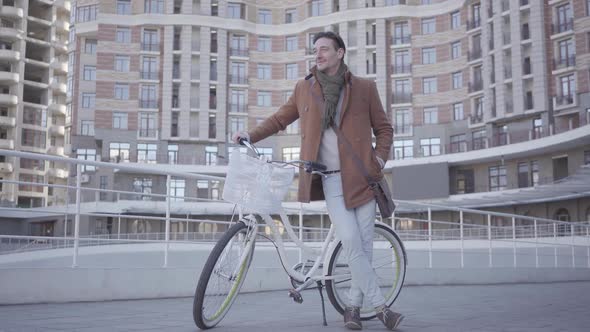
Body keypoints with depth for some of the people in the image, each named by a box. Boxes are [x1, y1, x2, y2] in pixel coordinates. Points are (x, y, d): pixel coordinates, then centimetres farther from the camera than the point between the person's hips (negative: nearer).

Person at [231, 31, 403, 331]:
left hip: (361, 177, 0)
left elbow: (383, 129, 11)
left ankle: (353, 306, 16)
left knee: (363, 244, 1)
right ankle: (380, 306, -4)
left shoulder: (364, 88, 6)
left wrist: (379, 160, -3)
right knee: (351, 242, -13)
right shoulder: (304, 88, 10)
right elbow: (280, 118, 18)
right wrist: (251, 135, 4)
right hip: (331, 180, 0)